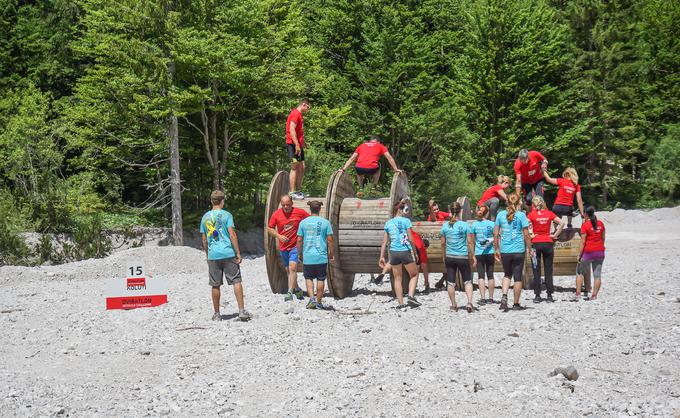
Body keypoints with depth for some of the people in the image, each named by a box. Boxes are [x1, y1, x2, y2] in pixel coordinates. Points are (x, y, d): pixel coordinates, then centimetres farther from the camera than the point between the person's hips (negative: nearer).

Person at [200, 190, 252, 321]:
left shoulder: (205, 217, 9)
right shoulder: (226, 215, -3)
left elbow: (204, 239, 13)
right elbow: (232, 234, -9)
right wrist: (238, 253, -6)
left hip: (213, 256, 3)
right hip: (228, 254, -3)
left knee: (215, 285, 7)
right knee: (236, 282, 0)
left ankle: (217, 314, 12)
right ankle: (242, 311, -6)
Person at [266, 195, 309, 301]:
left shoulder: (299, 212, -8)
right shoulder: (276, 214, -3)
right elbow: (269, 228, 3)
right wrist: (278, 236, -13)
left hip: (295, 246, -4)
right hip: (283, 247, 4)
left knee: (292, 268, -18)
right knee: (288, 270, 14)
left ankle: (290, 292, -21)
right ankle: (297, 289, 33)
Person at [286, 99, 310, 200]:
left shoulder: (298, 115, 20)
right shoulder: (295, 114, -12)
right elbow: (291, 130, -20)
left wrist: (302, 143, 17)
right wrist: (297, 145, -23)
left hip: (298, 145, 10)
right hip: (293, 145, -10)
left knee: (301, 168, 12)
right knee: (295, 168, -9)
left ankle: (298, 190, 19)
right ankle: (292, 192, -8)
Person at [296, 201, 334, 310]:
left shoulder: (303, 222, 1)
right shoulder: (325, 222, -2)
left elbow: (299, 240, 2)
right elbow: (330, 239, -3)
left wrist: (299, 254, 12)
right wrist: (331, 255, 7)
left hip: (307, 257, 1)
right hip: (322, 257, -1)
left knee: (308, 278, 11)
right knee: (320, 279, 8)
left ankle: (312, 299, -6)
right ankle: (318, 302, 12)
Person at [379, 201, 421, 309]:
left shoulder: (388, 223, 7)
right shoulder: (406, 221, -5)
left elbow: (384, 242, 7)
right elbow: (410, 239, -8)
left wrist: (382, 257, 10)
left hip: (393, 252, 4)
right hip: (405, 252, -4)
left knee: (397, 279, 13)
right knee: (414, 275, 15)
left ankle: (401, 303, 12)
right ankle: (411, 296, -3)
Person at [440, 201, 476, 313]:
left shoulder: (445, 225, -1)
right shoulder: (465, 225, -7)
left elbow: (443, 243, 4)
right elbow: (470, 242, -7)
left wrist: (443, 256, 15)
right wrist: (473, 256, 1)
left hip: (449, 257, 1)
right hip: (463, 257, -1)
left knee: (451, 282, 10)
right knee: (467, 281, 9)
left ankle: (453, 305, 15)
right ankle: (469, 302, -7)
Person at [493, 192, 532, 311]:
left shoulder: (500, 214, 2)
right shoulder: (521, 215, -6)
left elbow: (495, 234, 3)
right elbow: (526, 235, -7)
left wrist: (496, 249, 11)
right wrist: (530, 248, 2)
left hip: (504, 251, 3)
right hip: (518, 251, -3)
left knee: (507, 275, 20)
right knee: (518, 277, 7)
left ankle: (504, 296, -2)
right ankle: (516, 304, 13)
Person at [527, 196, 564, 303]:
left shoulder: (532, 214, -5)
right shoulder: (549, 214, 2)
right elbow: (561, 223, -4)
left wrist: (529, 235, -8)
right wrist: (555, 235, 1)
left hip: (536, 243, -2)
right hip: (548, 243, 2)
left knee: (536, 271, 3)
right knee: (548, 271, 6)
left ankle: (537, 295, 3)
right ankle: (549, 295, 6)